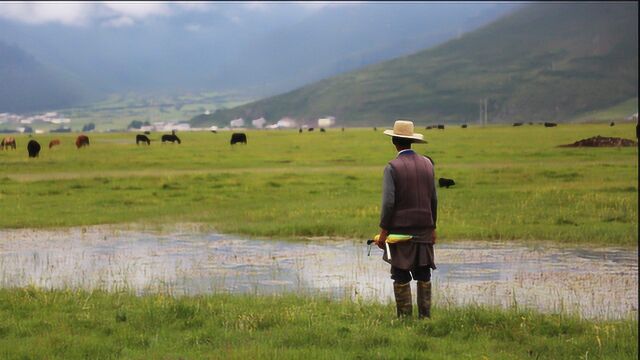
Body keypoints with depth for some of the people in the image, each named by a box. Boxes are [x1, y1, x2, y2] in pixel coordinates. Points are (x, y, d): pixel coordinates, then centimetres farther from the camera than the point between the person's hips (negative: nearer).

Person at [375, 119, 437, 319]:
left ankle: (405, 316, -1)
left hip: (400, 228, -4)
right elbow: (433, 199, 9)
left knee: (401, 276, 0)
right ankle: (425, 315, 9)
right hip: (424, 228, 5)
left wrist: (383, 230, -9)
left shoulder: (393, 167, -10)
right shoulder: (427, 164, 5)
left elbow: (388, 202, -14)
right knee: (423, 275, 10)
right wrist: (433, 227, 17)